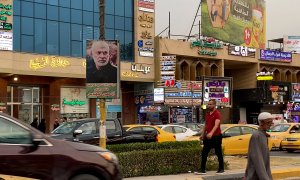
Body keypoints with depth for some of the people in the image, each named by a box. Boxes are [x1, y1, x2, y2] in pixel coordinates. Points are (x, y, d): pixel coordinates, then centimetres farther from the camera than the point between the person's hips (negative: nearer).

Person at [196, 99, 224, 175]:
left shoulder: (217, 114, -13)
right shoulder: (207, 114, 11)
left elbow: (216, 125, -27)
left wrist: (211, 133, -41)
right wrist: (203, 134, 20)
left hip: (216, 136, -7)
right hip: (208, 137, 7)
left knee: (218, 153, 4)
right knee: (204, 153, 1)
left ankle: (221, 169, 16)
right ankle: (203, 170, 3)